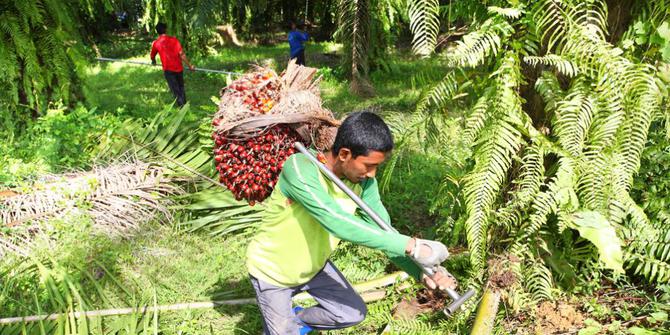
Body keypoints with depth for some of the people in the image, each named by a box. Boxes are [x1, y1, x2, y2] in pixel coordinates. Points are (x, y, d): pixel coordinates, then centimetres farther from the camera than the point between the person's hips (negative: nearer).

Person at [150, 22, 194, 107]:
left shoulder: (155, 43, 0)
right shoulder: (174, 39, -2)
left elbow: (152, 56, 17)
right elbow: (181, 54, -8)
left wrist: (154, 62, 40)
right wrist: (189, 65, -1)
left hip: (168, 70, -2)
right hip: (178, 68, 2)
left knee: (175, 90, 2)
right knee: (181, 88, 18)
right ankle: (185, 105, 25)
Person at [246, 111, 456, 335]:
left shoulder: (363, 181, -17)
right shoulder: (299, 168, -37)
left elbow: (382, 231, -19)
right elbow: (338, 224, -47)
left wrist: (421, 272, -36)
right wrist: (411, 246, -47)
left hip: (314, 265, 5)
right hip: (272, 271, -5)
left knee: (353, 313, 9)